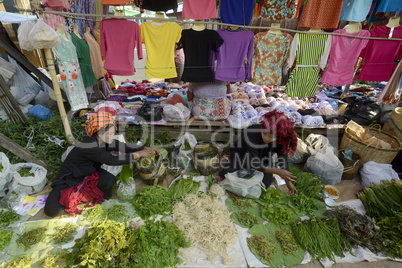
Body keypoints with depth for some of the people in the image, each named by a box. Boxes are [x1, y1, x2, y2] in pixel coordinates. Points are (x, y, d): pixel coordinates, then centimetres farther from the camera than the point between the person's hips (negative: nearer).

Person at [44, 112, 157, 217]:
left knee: (109, 180, -28)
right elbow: (112, 160, -36)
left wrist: (144, 148, -17)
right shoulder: (88, 147, -35)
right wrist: (138, 154, -34)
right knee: (51, 210, -24)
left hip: (89, 173, 5)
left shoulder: (105, 141, -13)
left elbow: (123, 146, -6)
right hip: (69, 178, -5)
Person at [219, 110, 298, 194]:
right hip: (241, 156, -3)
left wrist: (288, 181, -13)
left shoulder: (281, 140, -25)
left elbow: (283, 160, -12)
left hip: (262, 159, 3)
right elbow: (253, 164, -36)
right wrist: (277, 171, -41)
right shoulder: (251, 133, -38)